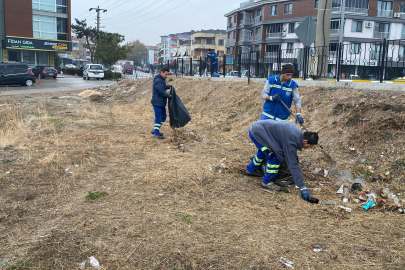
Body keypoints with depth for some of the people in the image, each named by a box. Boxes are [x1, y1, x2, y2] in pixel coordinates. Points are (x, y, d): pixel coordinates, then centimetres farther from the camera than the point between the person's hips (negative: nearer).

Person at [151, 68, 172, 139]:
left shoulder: (162, 80, 15)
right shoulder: (158, 81, -18)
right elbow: (161, 92, -23)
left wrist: (169, 86, 13)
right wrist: (170, 96, -14)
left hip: (161, 103, 11)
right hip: (157, 103, -11)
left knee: (163, 117, 17)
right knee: (158, 118, -4)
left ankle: (155, 130, 28)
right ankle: (156, 133, 6)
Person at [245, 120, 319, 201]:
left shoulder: (298, 132, 1)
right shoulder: (290, 142, -25)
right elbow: (293, 165, -24)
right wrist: (302, 188, -21)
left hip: (257, 126, 10)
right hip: (257, 132, -10)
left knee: (263, 151, 33)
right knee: (275, 157, -12)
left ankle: (251, 170, 52)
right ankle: (267, 182, 4)